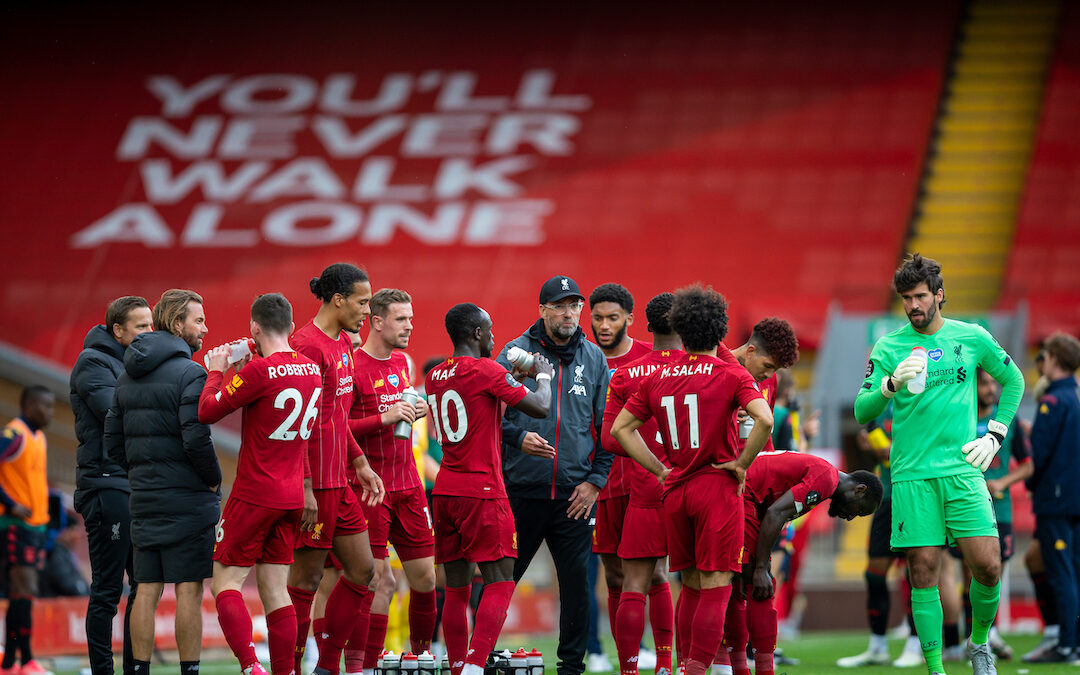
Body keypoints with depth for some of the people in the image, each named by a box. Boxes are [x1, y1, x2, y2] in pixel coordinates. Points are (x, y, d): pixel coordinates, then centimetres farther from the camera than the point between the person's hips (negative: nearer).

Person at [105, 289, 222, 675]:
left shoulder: (128, 377, 13)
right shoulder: (189, 373, -12)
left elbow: (113, 441, 13)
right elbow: (196, 439, -19)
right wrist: (214, 479, -5)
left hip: (143, 496, 7)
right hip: (187, 498, -7)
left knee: (146, 589, 7)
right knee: (189, 589, -4)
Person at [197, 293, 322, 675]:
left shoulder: (258, 371, -16)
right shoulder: (311, 371, 7)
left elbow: (207, 412, -9)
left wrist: (216, 372, 4)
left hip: (254, 494, -7)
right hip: (292, 496, 7)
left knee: (225, 582, -1)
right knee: (274, 590, 9)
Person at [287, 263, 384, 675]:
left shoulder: (343, 344, 15)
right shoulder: (306, 345, -16)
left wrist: (360, 464, 21)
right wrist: (304, 489, -23)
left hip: (337, 482, 10)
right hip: (314, 482, -10)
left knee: (362, 570, 11)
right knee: (306, 578, -4)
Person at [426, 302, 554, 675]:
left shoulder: (435, 377, 12)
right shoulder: (486, 371, -10)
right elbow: (540, 408, -8)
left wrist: (514, 378, 27)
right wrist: (542, 376, 11)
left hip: (444, 490, 7)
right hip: (482, 491, -7)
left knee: (456, 586, 9)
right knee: (499, 583, -6)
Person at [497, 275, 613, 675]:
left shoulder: (594, 359, 9)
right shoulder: (516, 353, 2)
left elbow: (607, 427, 11)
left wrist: (595, 480, 2)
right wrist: (519, 438, -16)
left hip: (575, 494, 2)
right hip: (522, 489, -2)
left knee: (576, 579, 1)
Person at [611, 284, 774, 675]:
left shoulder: (657, 378, 8)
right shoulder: (731, 375, -5)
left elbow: (621, 428, 10)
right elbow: (764, 420, -20)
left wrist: (660, 470, 10)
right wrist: (742, 464, -8)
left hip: (675, 492, 5)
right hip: (717, 487, -5)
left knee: (691, 585, 16)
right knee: (715, 586, -4)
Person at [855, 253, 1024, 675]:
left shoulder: (972, 338, 8)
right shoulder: (888, 348, 4)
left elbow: (1013, 381, 22)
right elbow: (862, 412, -1)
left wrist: (995, 435, 13)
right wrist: (892, 383, -20)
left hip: (963, 468, 1)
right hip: (912, 474, -1)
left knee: (988, 566, -9)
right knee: (923, 573, -3)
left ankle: (980, 641, 17)